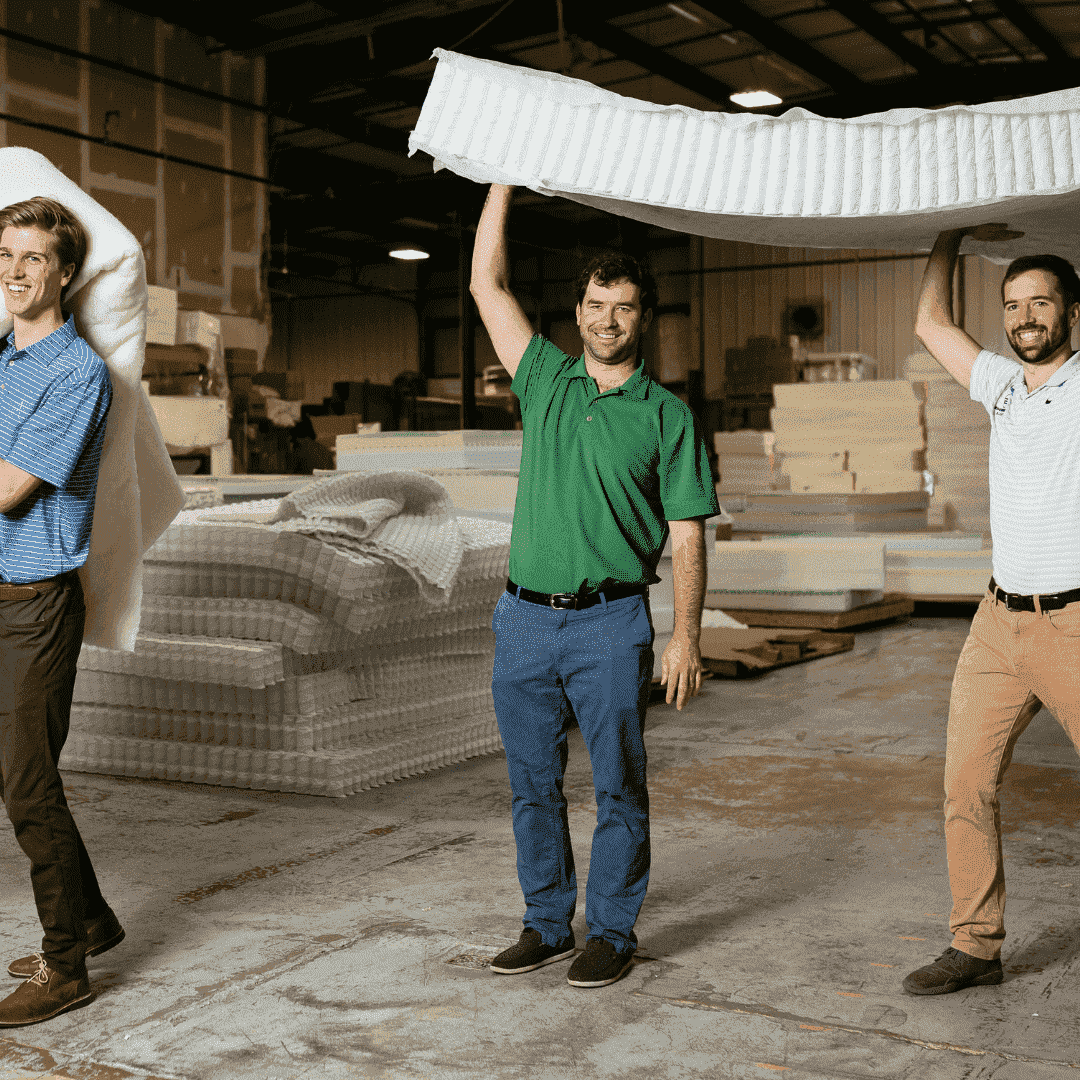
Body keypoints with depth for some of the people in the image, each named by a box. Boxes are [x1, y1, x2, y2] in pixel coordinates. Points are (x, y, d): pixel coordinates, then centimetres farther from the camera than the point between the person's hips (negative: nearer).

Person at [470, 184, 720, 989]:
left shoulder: (667, 416, 1)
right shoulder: (546, 380, 10)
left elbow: (687, 536, -1)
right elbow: (488, 284, 9)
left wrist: (687, 636, -9)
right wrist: (506, 179, 8)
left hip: (610, 624, -3)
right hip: (525, 618, 4)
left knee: (618, 786, 4)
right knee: (533, 784, 11)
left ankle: (613, 931, 17)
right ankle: (548, 924, 24)